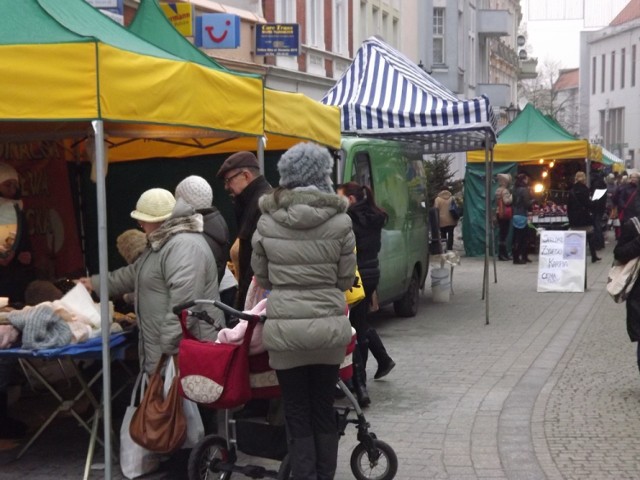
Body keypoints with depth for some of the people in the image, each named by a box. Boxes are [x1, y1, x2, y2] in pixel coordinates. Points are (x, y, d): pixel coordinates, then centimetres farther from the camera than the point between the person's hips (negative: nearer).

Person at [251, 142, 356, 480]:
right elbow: (345, 279, 1)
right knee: (324, 411, 16)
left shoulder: (267, 221, -5)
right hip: (329, 325, 1)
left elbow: (261, 277, 6)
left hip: (285, 327, -1)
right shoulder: (340, 221, -6)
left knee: (297, 416, 9)